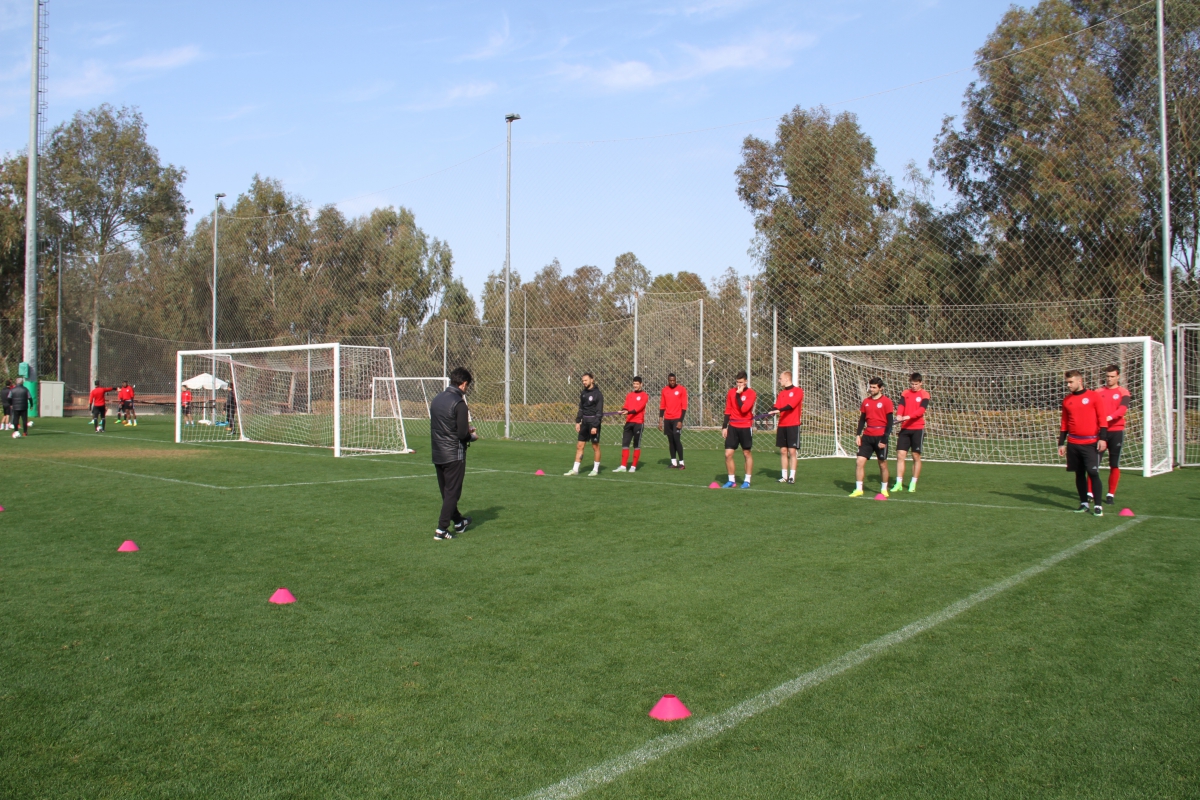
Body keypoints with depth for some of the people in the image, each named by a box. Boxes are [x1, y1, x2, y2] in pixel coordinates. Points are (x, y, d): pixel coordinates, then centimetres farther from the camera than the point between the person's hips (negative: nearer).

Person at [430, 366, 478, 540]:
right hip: (454, 455, -8)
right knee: (452, 492, 1)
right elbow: (462, 434, -19)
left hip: (437, 454, 8)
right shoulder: (459, 403, -18)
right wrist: (472, 437, 3)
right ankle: (442, 529, -1)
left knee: (445, 491, 18)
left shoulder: (437, 399, 6)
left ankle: (458, 521, 35)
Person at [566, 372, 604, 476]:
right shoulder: (583, 393, 9)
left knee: (595, 446, 3)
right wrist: (577, 421, 9)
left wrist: (595, 426, -18)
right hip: (585, 422, 6)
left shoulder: (598, 394, -11)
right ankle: (575, 469, 8)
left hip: (594, 422, -6)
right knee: (579, 446, 5)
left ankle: (595, 469, 13)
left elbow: (599, 411, -13)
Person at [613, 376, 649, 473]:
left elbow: (639, 407, -14)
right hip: (629, 422, 5)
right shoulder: (629, 395, 16)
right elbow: (626, 406, 7)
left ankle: (634, 466, 7)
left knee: (636, 445, 0)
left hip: (638, 422, -5)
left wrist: (629, 412, -27)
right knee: (625, 444, 2)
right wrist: (623, 410, -16)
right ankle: (623, 466, 3)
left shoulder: (644, 395, -2)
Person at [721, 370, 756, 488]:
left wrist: (738, 394, -17)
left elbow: (744, 409, -21)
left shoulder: (751, 393, -8)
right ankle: (731, 480, 8)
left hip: (745, 427, -3)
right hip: (732, 426, 4)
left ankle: (747, 481, 16)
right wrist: (724, 426, 6)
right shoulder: (731, 392, 5)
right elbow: (728, 410, 11)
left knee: (747, 453, 6)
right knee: (728, 454, -3)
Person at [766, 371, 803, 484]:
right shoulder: (781, 393, 15)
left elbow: (791, 405, -18)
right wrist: (771, 411, -18)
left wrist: (779, 410, -30)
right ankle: (784, 475, 10)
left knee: (792, 451, -4)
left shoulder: (798, 391, -4)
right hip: (781, 425, 5)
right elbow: (777, 407, 4)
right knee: (783, 450, 5)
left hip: (793, 425, -5)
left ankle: (792, 476, 1)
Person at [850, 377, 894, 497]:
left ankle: (884, 490, 21)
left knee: (883, 464, 6)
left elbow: (890, 422, -7)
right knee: (859, 462, -4)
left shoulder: (886, 401, -5)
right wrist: (858, 435, 3)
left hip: (880, 437, -4)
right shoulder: (866, 402, 10)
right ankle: (858, 489, 2)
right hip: (867, 436, 4)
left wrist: (884, 439, -13)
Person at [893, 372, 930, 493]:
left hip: (918, 429, -3)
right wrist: (899, 415, -27)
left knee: (916, 456, 3)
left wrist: (908, 417, -30)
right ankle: (899, 483, 1)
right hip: (904, 428, 3)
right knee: (900, 455, -3)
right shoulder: (905, 393, 9)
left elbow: (921, 410, -15)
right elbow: (901, 406, -5)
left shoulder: (924, 395, -1)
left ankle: (913, 484, 13)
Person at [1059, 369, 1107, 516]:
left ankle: (1098, 506, -1)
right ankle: (1084, 503, 16)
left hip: (1091, 443, -4)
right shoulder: (1067, 400, 12)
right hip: (1073, 444, 4)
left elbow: (1102, 419, -3)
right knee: (1079, 474, 7)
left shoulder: (1094, 396, -1)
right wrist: (1061, 443, 12)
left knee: (1093, 473, -8)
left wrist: (1102, 438, -12)